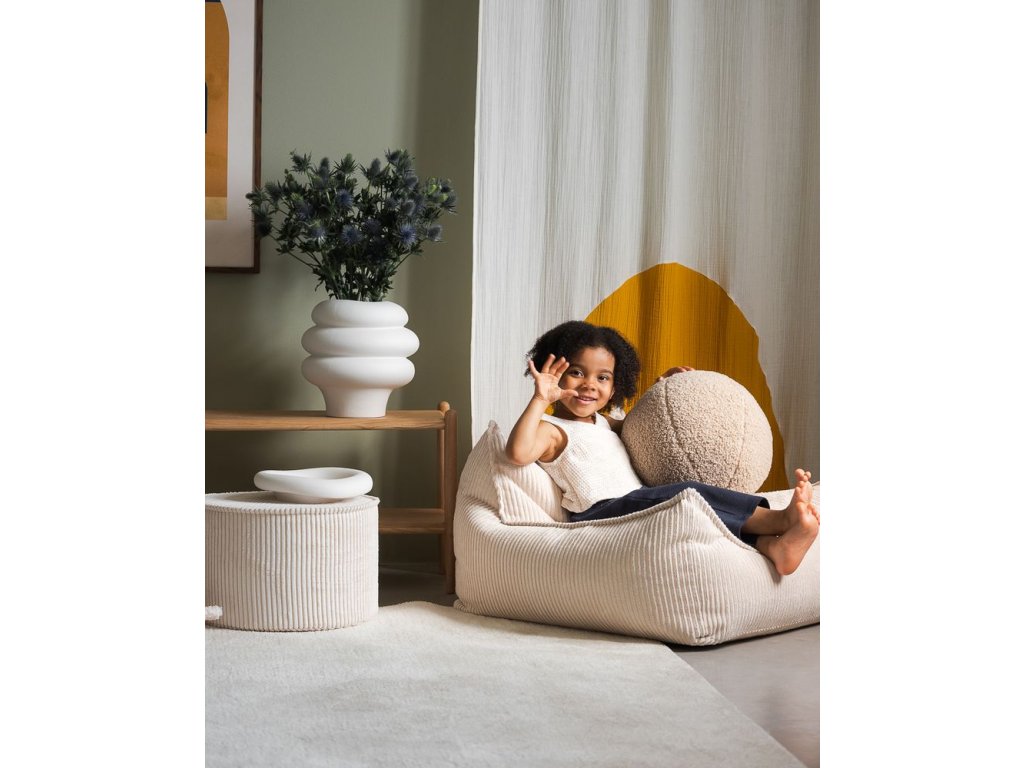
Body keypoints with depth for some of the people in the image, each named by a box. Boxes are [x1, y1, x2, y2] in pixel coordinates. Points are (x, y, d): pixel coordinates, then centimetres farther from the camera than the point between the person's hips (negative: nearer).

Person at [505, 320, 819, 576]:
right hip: (598, 514, -9)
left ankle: (773, 546, -42)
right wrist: (540, 399, -21)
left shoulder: (603, 423, 29)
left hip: (637, 510, 9)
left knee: (712, 513, -17)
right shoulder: (551, 429, 1)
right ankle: (779, 519, -36)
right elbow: (518, 452, -20)